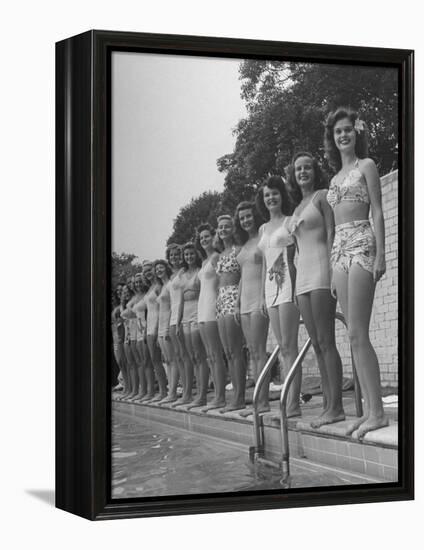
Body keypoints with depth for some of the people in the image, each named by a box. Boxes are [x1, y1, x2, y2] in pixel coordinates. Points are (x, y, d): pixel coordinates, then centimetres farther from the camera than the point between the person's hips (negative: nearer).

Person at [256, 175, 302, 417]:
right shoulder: (264, 229, 20)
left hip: (288, 283, -7)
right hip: (271, 286, 7)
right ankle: (291, 401, 5)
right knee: (283, 348, 5)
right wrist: (262, 294, 16)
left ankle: (293, 404, -14)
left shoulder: (290, 222, 0)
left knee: (289, 346, -12)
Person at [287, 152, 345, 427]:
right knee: (317, 344, 5)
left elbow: (332, 233, -8)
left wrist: (331, 269, -18)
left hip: (321, 270, -8)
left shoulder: (322, 196, 1)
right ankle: (329, 405, 6)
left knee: (325, 341, -12)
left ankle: (336, 407, -13)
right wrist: (295, 280, 17)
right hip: (303, 275, 8)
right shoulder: (298, 207, 24)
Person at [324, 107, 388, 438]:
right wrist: (333, 270, 16)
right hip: (339, 249, 7)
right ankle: (369, 409, 4)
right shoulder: (336, 177, 23)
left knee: (358, 334, -14)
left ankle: (378, 412, -14)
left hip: (362, 245, -7)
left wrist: (380, 255, -15)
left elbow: (377, 212, -5)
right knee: (356, 336, 3)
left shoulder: (366, 166, 3)